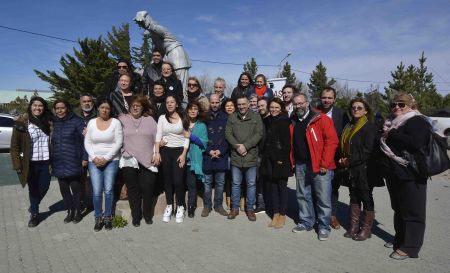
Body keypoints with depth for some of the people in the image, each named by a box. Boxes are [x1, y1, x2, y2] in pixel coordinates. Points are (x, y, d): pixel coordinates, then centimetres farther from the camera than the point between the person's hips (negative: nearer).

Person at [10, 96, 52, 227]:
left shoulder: (48, 122, 3)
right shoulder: (22, 122, -8)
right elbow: (14, 146, -5)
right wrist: (17, 165, -8)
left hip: (45, 162, 3)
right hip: (30, 163, -2)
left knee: (44, 187, 10)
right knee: (33, 189, 11)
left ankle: (34, 206, 41)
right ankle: (34, 214, 31)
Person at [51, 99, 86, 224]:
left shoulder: (76, 121, -6)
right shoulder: (53, 123, 9)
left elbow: (86, 139, -10)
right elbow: (51, 142, 16)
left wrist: (84, 158, -14)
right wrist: (50, 160, 9)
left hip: (73, 163, -4)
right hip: (58, 164, 5)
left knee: (75, 188, 6)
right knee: (63, 188, 10)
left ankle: (77, 211, 23)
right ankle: (69, 211, 26)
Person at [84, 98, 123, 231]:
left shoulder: (116, 122, -2)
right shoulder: (91, 122, 7)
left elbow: (118, 143, -7)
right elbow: (87, 142, 6)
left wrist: (106, 158, -11)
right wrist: (94, 158, -7)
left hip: (111, 161, -2)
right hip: (94, 161, 2)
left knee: (108, 190, -2)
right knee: (96, 191, -2)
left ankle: (107, 217, 15)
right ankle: (98, 218, 15)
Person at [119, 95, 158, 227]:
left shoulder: (149, 120, 8)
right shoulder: (122, 120, 8)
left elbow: (157, 138, 5)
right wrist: (123, 151, -2)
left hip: (147, 161, 0)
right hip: (129, 161, 0)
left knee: (148, 188, 1)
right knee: (133, 189, 7)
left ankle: (147, 214, 20)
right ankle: (136, 216, 20)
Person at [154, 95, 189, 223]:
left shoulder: (183, 118, 1)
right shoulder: (162, 118, 6)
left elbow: (186, 138, -1)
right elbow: (158, 136, 1)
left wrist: (184, 154, -8)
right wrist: (157, 153, -7)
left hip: (179, 151, -2)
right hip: (165, 151, 2)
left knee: (178, 180, -7)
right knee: (167, 179, 8)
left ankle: (180, 207, 11)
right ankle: (169, 206, 22)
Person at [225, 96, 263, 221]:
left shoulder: (256, 117, 1)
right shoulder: (232, 117, 6)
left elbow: (259, 134, -7)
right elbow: (228, 133, 0)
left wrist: (245, 146, -15)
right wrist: (237, 146, -14)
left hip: (251, 156, -1)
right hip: (236, 156, 1)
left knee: (251, 184, 8)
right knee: (236, 183, 11)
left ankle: (250, 209, 22)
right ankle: (235, 208, 24)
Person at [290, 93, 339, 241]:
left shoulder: (321, 119, -7)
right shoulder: (293, 121, 10)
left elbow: (332, 141, -11)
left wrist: (325, 163, -14)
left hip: (319, 165, -5)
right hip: (300, 165, 6)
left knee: (323, 198, 0)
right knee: (303, 195, 14)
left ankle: (324, 226, 16)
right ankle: (306, 222, 30)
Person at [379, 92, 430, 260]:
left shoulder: (417, 121, -9)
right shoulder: (391, 123, 16)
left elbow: (415, 143, -27)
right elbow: (383, 145, 24)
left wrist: (391, 134, -18)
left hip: (411, 175, -8)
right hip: (393, 173, 8)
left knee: (413, 212, 1)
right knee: (398, 209, 18)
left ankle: (410, 247, 9)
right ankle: (400, 239, 31)